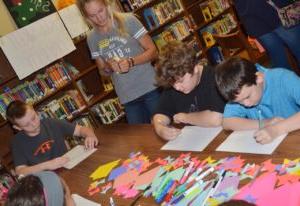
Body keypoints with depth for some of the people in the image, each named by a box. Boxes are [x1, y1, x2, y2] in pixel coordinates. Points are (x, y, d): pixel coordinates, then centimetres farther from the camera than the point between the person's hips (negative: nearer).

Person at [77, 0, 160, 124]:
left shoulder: (128, 21, -5)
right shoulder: (92, 39, 5)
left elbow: (153, 51, -4)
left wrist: (130, 62, -20)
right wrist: (109, 67, -10)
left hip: (150, 88, -3)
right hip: (128, 98, 3)